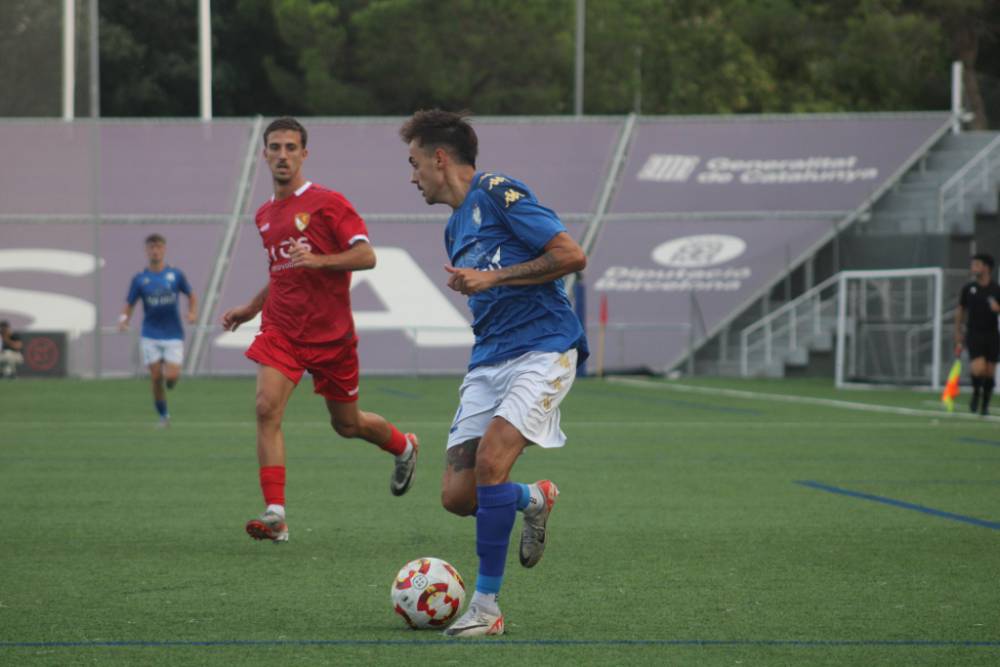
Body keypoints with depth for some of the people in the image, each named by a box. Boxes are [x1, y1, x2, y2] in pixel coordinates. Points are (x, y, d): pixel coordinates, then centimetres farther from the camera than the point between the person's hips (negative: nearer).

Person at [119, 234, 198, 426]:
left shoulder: (175, 275, 1)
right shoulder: (140, 279, 1)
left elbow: (191, 295, 13)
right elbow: (129, 304, 6)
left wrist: (193, 313, -5)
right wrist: (123, 319, -14)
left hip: (173, 334, 0)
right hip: (150, 336, 0)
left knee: (171, 377, -12)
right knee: (156, 377, -4)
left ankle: (172, 375, 25)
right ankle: (163, 416, 12)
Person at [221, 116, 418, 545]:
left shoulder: (327, 203, -7)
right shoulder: (265, 216, 13)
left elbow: (366, 256, -15)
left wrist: (318, 260, -28)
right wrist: (250, 308, 22)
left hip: (331, 334, -4)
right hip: (280, 329, 4)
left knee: (347, 424, 10)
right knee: (267, 408, -19)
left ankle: (404, 447, 45)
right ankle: (275, 515, -21)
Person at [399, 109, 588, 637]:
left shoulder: (498, 193, -7)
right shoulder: (455, 228, 20)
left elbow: (572, 256, -15)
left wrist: (490, 278, -16)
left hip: (543, 350, -8)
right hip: (487, 361, 8)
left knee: (490, 461, -24)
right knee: (456, 495, -3)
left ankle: (485, 607, -15)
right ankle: (535, 500, 29)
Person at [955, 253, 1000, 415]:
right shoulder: (968, 288, 4)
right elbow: (961, 310, 13)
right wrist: (958, 332, 11)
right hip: (974, 334, -1)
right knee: (978, 368, -18)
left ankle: (985, 405, 18)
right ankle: (976, 393, 10)